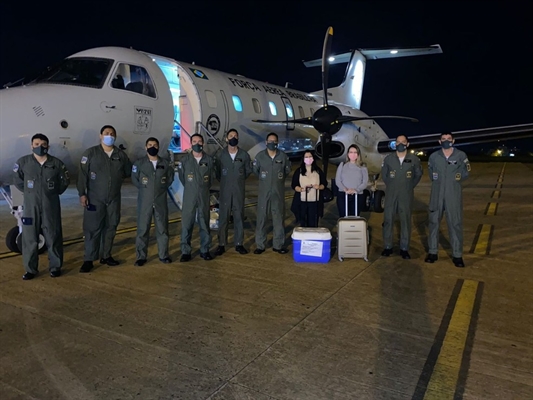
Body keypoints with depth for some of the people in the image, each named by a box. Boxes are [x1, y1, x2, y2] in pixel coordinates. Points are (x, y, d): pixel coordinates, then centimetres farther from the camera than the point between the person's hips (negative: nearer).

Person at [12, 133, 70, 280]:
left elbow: (65, 180, 11)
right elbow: (17, 180, 13)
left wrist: (55, 192, 7)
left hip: (51, 206, 0)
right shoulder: (23, 162, -2)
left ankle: (55, 267, 18)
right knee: (29, 238, 5)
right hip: (30, 206, 1)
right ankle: (30, 269, 16)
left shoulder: (56, 163, -3)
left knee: (53, 237, 5)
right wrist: (29, 192, 9)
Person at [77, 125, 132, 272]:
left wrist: (118, 177, 8)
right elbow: (83, 174, -8)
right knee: (92, 229, -2)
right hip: (95, 199, -4)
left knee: (110, 227, 10)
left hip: (114, 199, 4)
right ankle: (89, 259, 6)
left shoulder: (121, 155, 5)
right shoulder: (90, 153, -5)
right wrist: (82, 194, -13)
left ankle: (106, 256, 23)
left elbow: (128, 171, 19)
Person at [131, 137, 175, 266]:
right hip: (145, 202, -1)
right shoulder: (139, 163, 0)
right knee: (142, 229, 2)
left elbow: (170, 178, 12)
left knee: (162, 228, 8)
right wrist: (145, 189, 1)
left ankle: (163, 255, 19)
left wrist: (162, 188, 3)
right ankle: (141, 257, 11)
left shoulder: (166, 163, 4)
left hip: (161, 201, 2)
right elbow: (134, 179, 5)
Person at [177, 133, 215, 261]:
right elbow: (182, 177, 10)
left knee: (204, 224, 8)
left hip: (204, 197, 1)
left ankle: (205, 250, 19)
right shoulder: (184, 160, -2)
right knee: (186, 225, 1)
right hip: (189, 197, -1)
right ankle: (185, 252, 11)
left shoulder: (209, 160, 0)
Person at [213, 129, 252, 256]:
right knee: (223, 218, 3)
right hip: (225, 191, -1)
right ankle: (221, 244, 12)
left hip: (239, 191, 1)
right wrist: (224, 181, 10)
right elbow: (216, 170, 8)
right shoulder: (220, 154, -3)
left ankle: (239, 244, 17)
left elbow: (248, 170, 12)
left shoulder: (244, 155, 0)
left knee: (239, 217, 7)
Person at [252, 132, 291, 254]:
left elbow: (287, 170, 14)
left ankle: (279, 245, 14)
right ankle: (260, 245, 12)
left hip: (278, 192, 1)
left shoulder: (283, 156, -1)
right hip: (264, 191, 0)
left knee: (279, 218, 5)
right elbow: (255, 170, 11)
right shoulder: (260, 155, -2)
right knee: (261, 217, 3)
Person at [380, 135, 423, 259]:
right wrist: (391, 186, 9)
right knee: (388, 219, 2)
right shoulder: (388, 158, 1)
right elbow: (383, 174, 12)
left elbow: (418, 174, 12)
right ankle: (387, 246, 13)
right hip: (391, 194, 1)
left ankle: (404, 248, 13)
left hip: (406, 195, 0)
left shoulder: (414, 159, -1)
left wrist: (410, 186, 9)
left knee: (405, 221, 4)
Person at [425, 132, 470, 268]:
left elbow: (466, 172, 8)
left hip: (454, 194, -2)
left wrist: (454, 180, 3)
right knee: (434, 222, 6)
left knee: (455, 223, 0)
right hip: (437, 194, 2)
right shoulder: (433, 156, 3)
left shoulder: (461, 155, -2)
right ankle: (433, 252, 17)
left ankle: (457, 255, 9)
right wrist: (438, 181, 7)